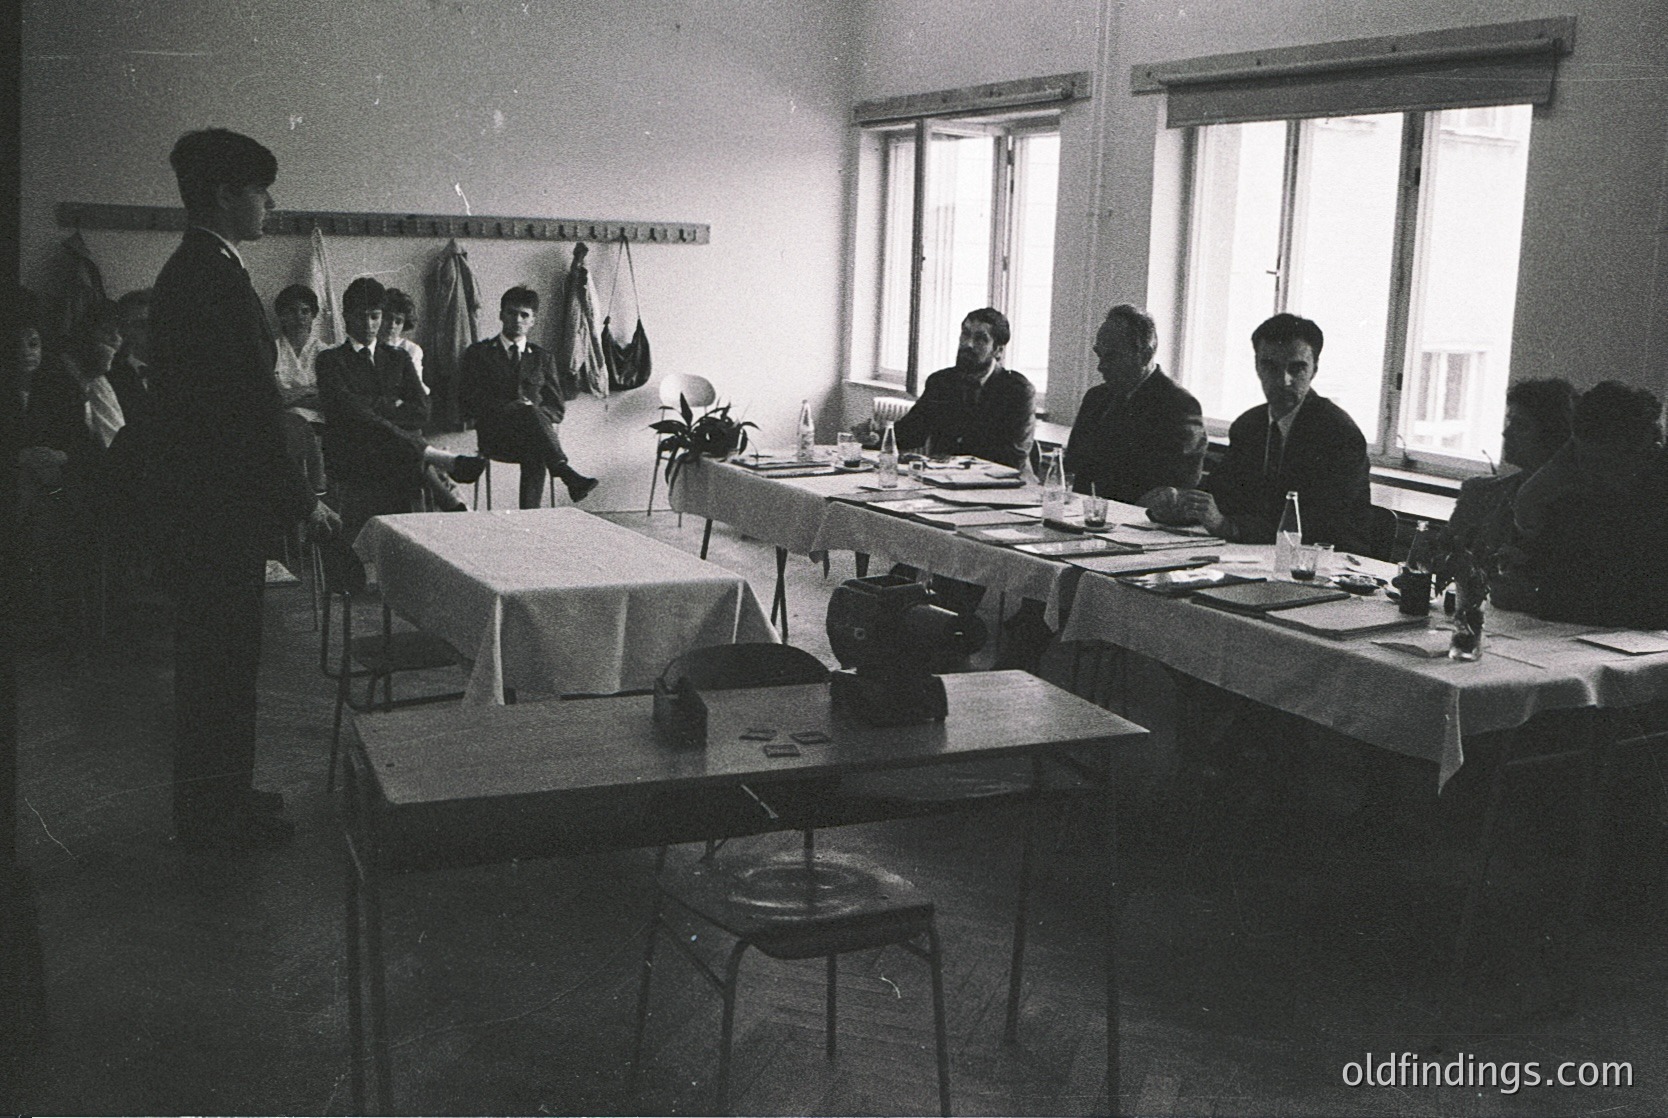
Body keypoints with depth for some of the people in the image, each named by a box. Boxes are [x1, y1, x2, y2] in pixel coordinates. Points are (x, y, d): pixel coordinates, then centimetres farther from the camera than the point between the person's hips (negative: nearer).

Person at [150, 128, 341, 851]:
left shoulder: (193, 271, 14)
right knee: (222, 662, 1)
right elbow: (240, 411, -23)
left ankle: (218, 799, 30)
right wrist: (300, 500, -17)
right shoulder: (212, 278, -19)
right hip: (220, 507, -11)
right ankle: (217, 818, 13)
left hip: (206, 501, 11)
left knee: (214, 658, 18)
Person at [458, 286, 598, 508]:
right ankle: (567, 475, -50)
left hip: (532, 432, 2)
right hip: (495, 437, -2)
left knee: (535, 453, -37)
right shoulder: (478, 353, 13)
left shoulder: (542, 357, 21)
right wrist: (505, 408, -16)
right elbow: (467, 402, 2)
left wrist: (539, 414, -9)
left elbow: (557, 407, 16)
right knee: (529, 412, -36)